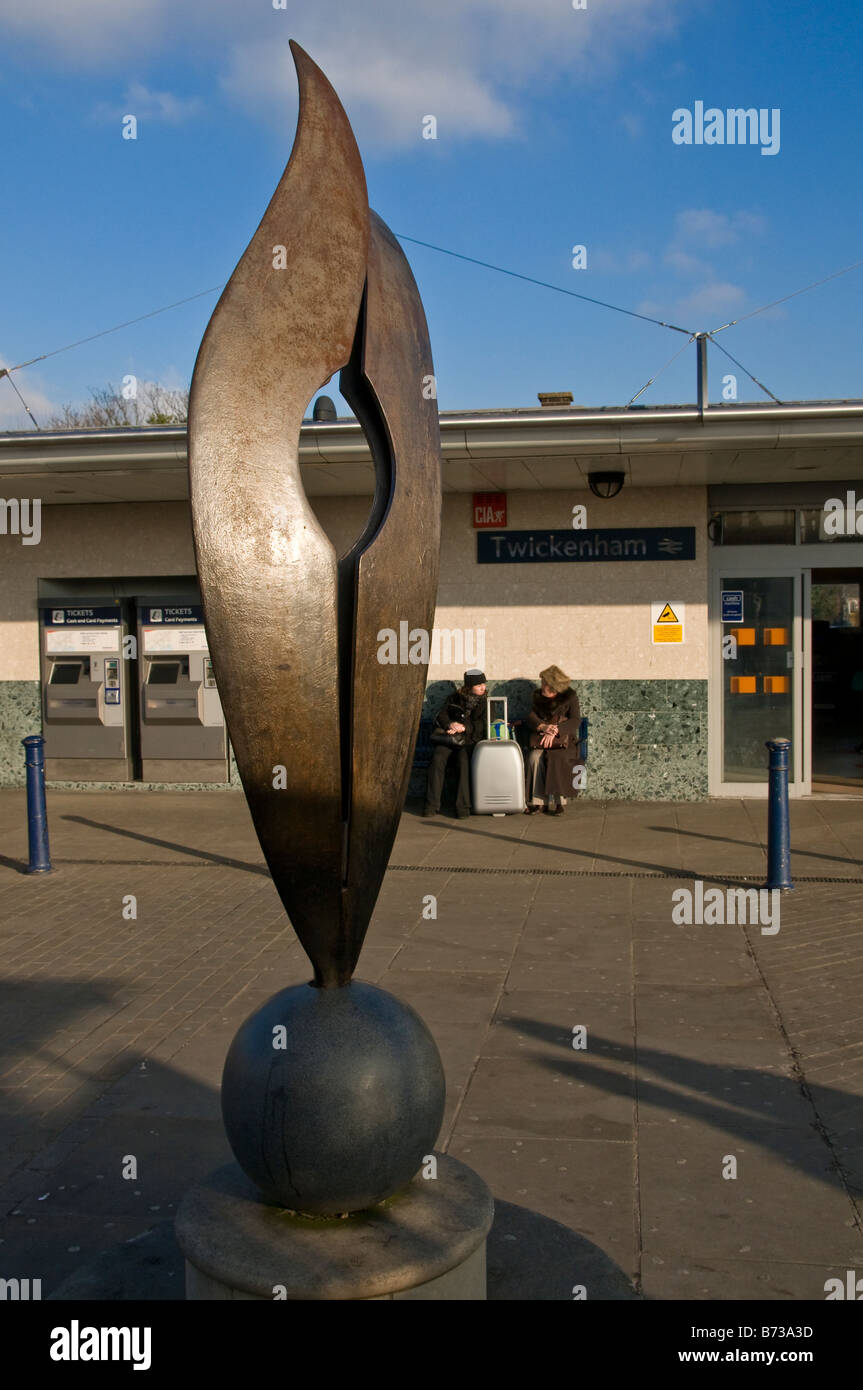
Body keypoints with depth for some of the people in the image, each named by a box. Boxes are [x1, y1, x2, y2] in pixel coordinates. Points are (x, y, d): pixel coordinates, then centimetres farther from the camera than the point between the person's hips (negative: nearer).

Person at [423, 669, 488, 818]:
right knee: (438, 757, -27)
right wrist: (450, 724, -12)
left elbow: (482, 725, -2)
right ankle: (432, 804, -24)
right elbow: (441, 716, 9)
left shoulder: (485, 702, 8)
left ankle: (463, 806, -29)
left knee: (465, 759, -32)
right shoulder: (454, 697, 11)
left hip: (469, 740, -1)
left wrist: (464, 727, -14)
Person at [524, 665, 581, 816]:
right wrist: (543, 727, -19)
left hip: (564, 741, -3)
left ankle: (560, 802, -28)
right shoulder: (539, 697, 13)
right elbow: (531, 718, 3)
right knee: (534, 758, -29)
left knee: (557, 758, -34)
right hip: (542, 739, 3)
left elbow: (575, 721, -10)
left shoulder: (570, 697, 1)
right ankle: (539, 801, -28)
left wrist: (555, 731, -23)